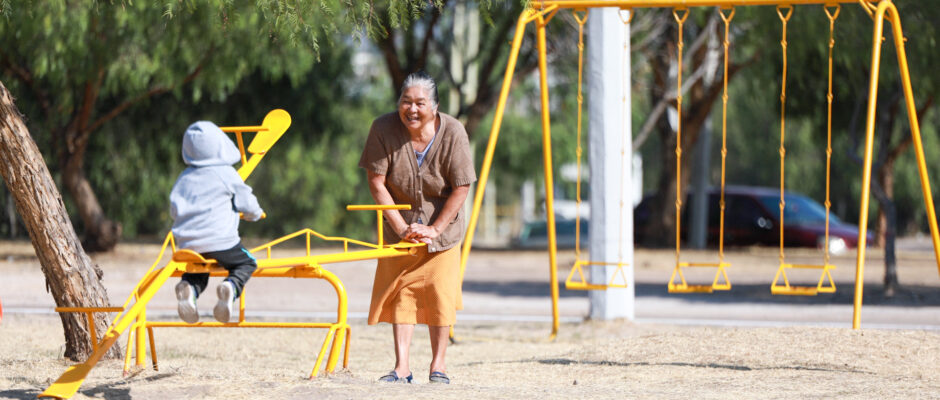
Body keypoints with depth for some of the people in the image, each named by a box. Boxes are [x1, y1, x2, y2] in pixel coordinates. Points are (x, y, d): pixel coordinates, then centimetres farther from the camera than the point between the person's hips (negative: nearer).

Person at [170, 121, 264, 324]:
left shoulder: (183, 178, 12)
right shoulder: (226, 174, -1)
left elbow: (174, 211, 19)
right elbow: (247, 203, 6)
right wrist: (255, 213, 31)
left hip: (188, 244, 4)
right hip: (220, 240, -4)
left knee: (196, 274, 27)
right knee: (247, 264, 16)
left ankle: (188, 290, -11)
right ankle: (231, 287, -18)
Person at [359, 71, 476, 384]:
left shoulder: (452, 132, -17)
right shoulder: (383, 129, -16)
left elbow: (461, 188, -13)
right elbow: (376, 183, -13)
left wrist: (434, 229, -16)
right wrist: (401, 227, -18)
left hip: (441, 227, -1)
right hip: (399, 226, 1)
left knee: (440, 295, -2)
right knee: (400, 294, -3)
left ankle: (438, 364, 9)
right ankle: (401, 368, -2)